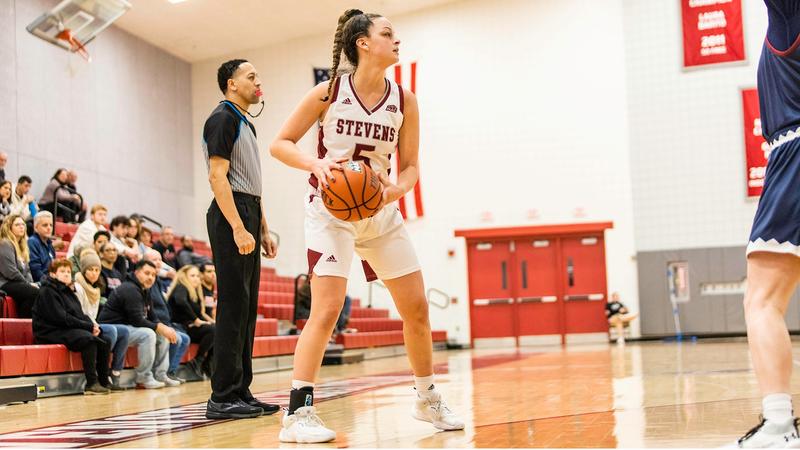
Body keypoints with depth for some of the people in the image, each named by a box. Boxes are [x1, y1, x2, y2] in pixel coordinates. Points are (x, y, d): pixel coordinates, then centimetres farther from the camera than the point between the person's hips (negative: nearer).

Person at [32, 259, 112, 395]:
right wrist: (89, 327, -17)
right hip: (51, 332, -9)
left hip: (70, 331, 9)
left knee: (104, 341, -9)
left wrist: (93, 326, -7)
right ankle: (91, 384, -29)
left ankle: (103, 382, -8)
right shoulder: (47, 291, -8)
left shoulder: (67, 291, 20)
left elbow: (80, 315, 15)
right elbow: (62, 318, -17)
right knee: (88, 338, -31)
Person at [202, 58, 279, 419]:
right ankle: (223, 398, -7)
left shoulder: (245, 124, 23)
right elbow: (217, 176, -17)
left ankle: (241, 392, 14)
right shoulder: (222, 119, -7)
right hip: (230, 217, -10)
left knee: (247, 308, 9)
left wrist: (262, 229, 20)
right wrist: (238, 227, -24)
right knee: (233, 306, -10)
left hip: (247, 218, 10)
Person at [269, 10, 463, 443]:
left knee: (417, 309, 7)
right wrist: (315, 163, -24)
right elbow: (280, 144, -5)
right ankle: (297, 413, -10)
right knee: (327, 309, -18)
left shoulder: (403, 100, 0)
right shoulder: (329, 92, -9)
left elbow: (410, 167, 4)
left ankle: (427, 399, 26)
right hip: (331, 210, -4)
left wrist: (396, 189, -18)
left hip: (381, 211, 5)